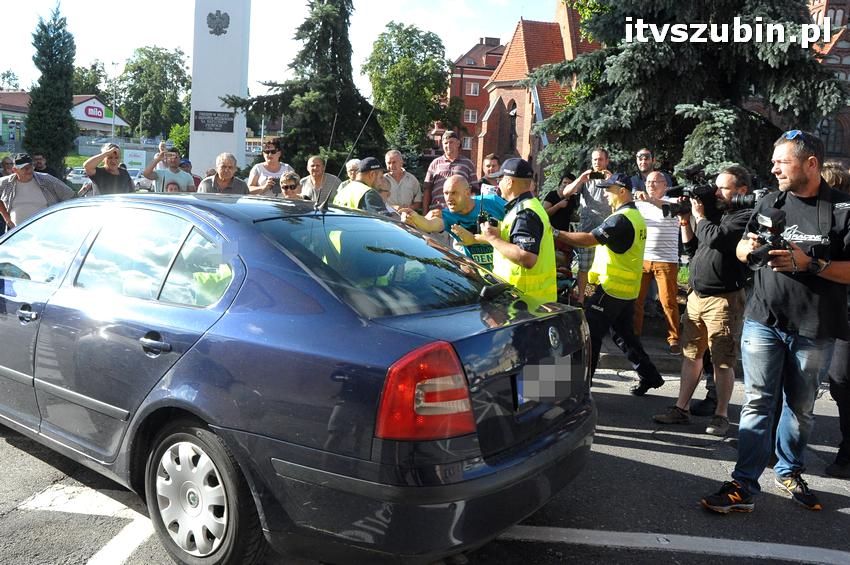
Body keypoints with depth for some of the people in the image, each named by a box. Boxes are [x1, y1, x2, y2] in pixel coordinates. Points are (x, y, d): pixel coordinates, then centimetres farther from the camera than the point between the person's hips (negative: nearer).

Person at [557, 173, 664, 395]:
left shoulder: (621, 219, -18)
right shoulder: (636, 216, 15)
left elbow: (589, 239, -24)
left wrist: (558, 234, -19)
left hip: (611, 289, -10)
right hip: (628, 290, 10)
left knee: (590, 333, -2)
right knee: (623, 333, 19)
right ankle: (650, 375, 24)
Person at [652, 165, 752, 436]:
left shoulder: (745, 216, -9)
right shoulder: (714, 213, 15)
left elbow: (716, 238, -23)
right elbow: (692, 249, 21)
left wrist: (700, 216, -6)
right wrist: (685, 221, 8)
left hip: (724, 299, -8)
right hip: (697, 295, 8)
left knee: (722, 361, 2)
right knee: (691, 355, 12)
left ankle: (721, 414, 14)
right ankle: (681, 408, 19)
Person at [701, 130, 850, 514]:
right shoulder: (769, 204, 10)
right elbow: (741, 248, 20)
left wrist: (809, 263, -20)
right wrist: (749, 249, -3)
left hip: (814, 329, -2)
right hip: (763, 320, 2)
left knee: (801, 407, 13)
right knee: (758, 403, -1)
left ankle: (788, 472, 33)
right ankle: (744, 487, 0)